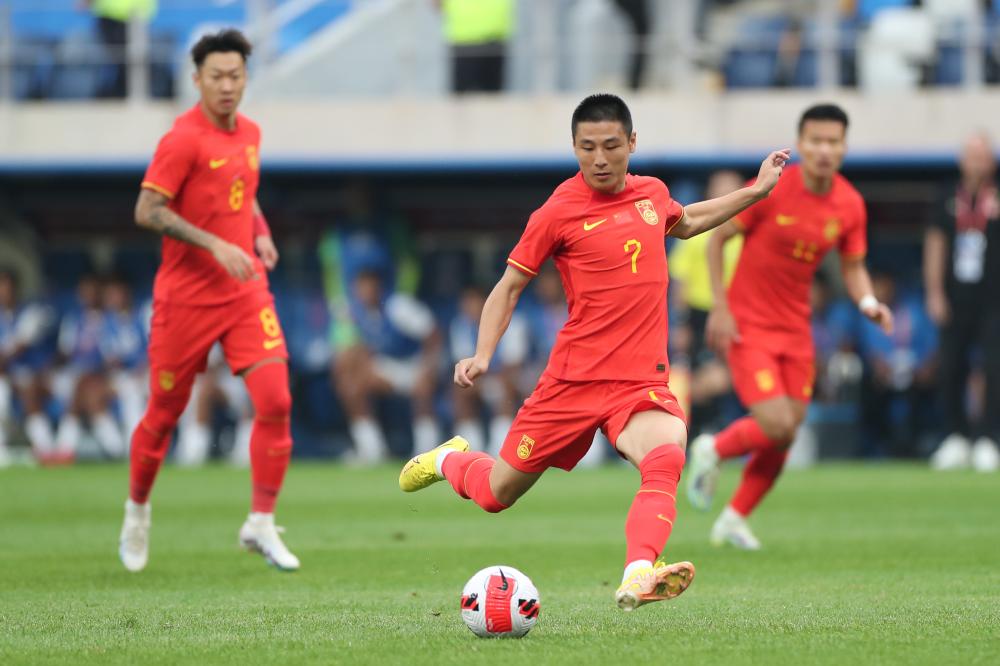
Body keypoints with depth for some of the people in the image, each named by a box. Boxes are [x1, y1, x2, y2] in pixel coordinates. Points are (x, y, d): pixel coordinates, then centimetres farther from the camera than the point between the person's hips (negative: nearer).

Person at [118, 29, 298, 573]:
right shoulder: (184, 139, -13)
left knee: (275, 401, -11)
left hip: (246, 292, 5)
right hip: (186, 297, -5)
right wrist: (215, 245, -25)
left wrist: (260, 233, 8)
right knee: (164, 414, 6)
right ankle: (137, 510, 31)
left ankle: (261, 524, -3)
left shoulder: (249, 133, 9)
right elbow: (147, 211, -19)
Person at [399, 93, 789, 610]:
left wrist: (758, 190, 31)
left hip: (643, 382, 2)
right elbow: (509, 287, 2)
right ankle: (450, 460, 45)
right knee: (497, 494, 9)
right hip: (574, 378, -2)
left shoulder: (653, 194, 9)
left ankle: (638, 577, -47)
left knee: (666, 458, -31)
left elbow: (684, 223, 35)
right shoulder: (558, 212, -6)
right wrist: (481, 356, -12)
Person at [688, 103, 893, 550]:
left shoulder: (850, 206, -2)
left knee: (784, 437, 4)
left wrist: (869, 303, -12)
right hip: (747, 326, -5)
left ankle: (734, 519, 23)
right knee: (776, 426, -18)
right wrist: (720, 308, -12)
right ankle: (712, 451, 13)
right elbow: (716, 238, -8)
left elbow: (853, 267, 10)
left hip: (795, 328, 5)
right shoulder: (771, 190, -17)